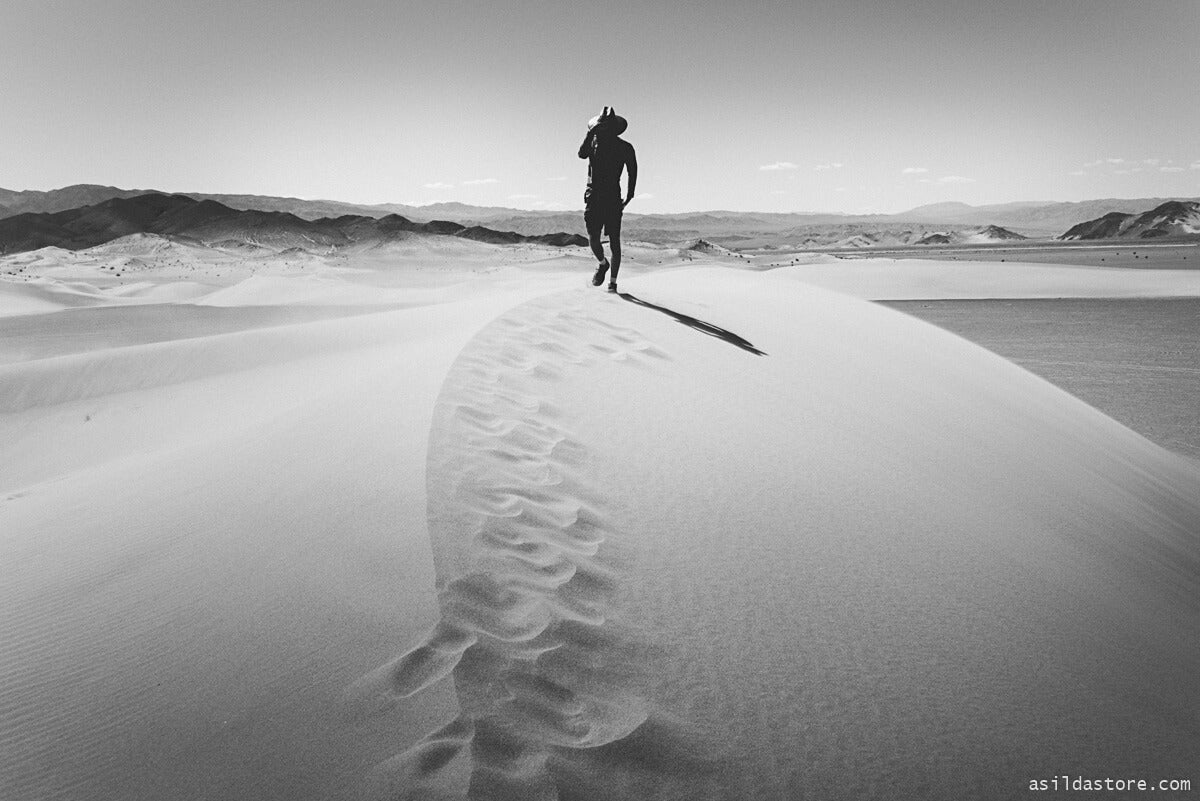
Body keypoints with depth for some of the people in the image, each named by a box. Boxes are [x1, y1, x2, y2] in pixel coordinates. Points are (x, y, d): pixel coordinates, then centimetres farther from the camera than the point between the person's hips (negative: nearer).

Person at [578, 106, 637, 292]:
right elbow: (582, 154, -16)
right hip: (592, 197, 1)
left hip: (613, 199, -1)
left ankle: (613, 280, 11)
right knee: (593, 239, -9)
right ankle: (602, 264, 23)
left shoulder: (625, 147, 1)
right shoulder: (594, 141, 5)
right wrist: (593, 130, -20)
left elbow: (633, 173, 8)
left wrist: (629, 197, 2)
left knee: (614, 241, -1)